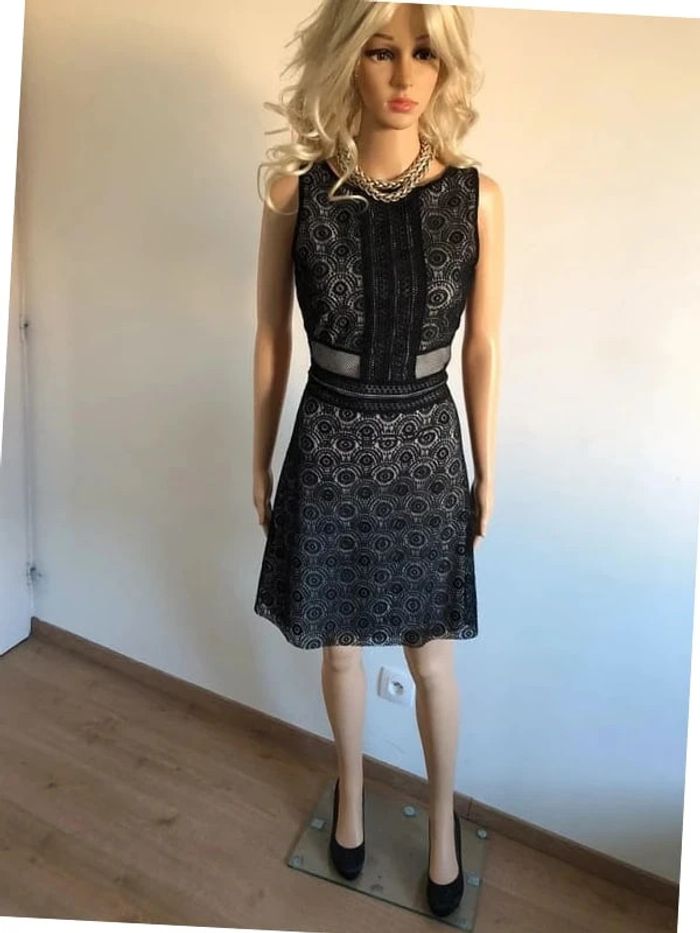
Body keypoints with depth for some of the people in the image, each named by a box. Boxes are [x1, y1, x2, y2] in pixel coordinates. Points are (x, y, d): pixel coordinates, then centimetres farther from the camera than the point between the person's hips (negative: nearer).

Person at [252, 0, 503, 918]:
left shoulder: (478, 197, -6)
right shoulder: (296, 190, -6)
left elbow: (482, 348, 1)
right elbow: (271, 339, 1)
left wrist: (487, 470, 6)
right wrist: (260, 459, 6)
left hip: (425, 446, 0)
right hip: (330, 445, 1)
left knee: (431, 656, 14)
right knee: (339, 645, 18)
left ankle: (443, 819, 42)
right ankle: (352, 792, 47)